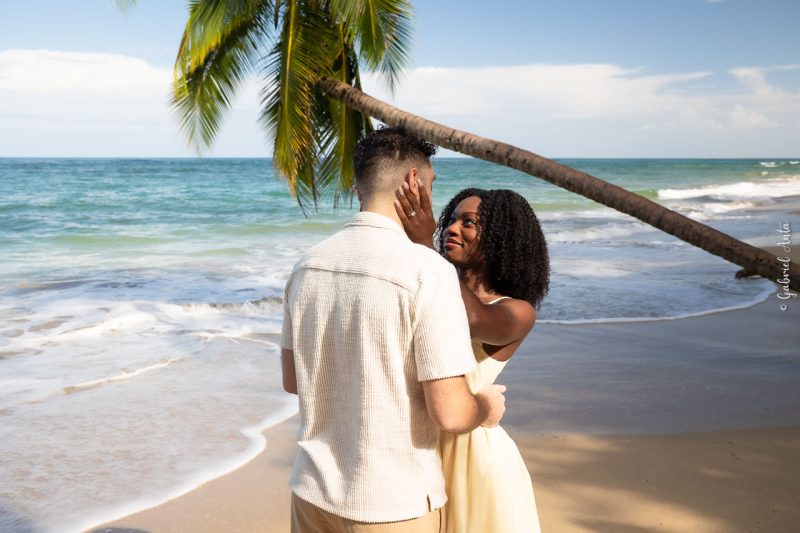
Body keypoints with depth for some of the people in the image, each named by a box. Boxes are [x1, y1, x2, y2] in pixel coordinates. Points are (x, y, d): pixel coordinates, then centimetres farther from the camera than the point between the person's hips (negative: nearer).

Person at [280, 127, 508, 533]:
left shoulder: (308, 265, -1)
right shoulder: (428, 271, -19)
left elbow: (292, 379, 9)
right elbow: (449, 412, -20)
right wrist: (485, 407, 1)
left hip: (313, 491, 6)